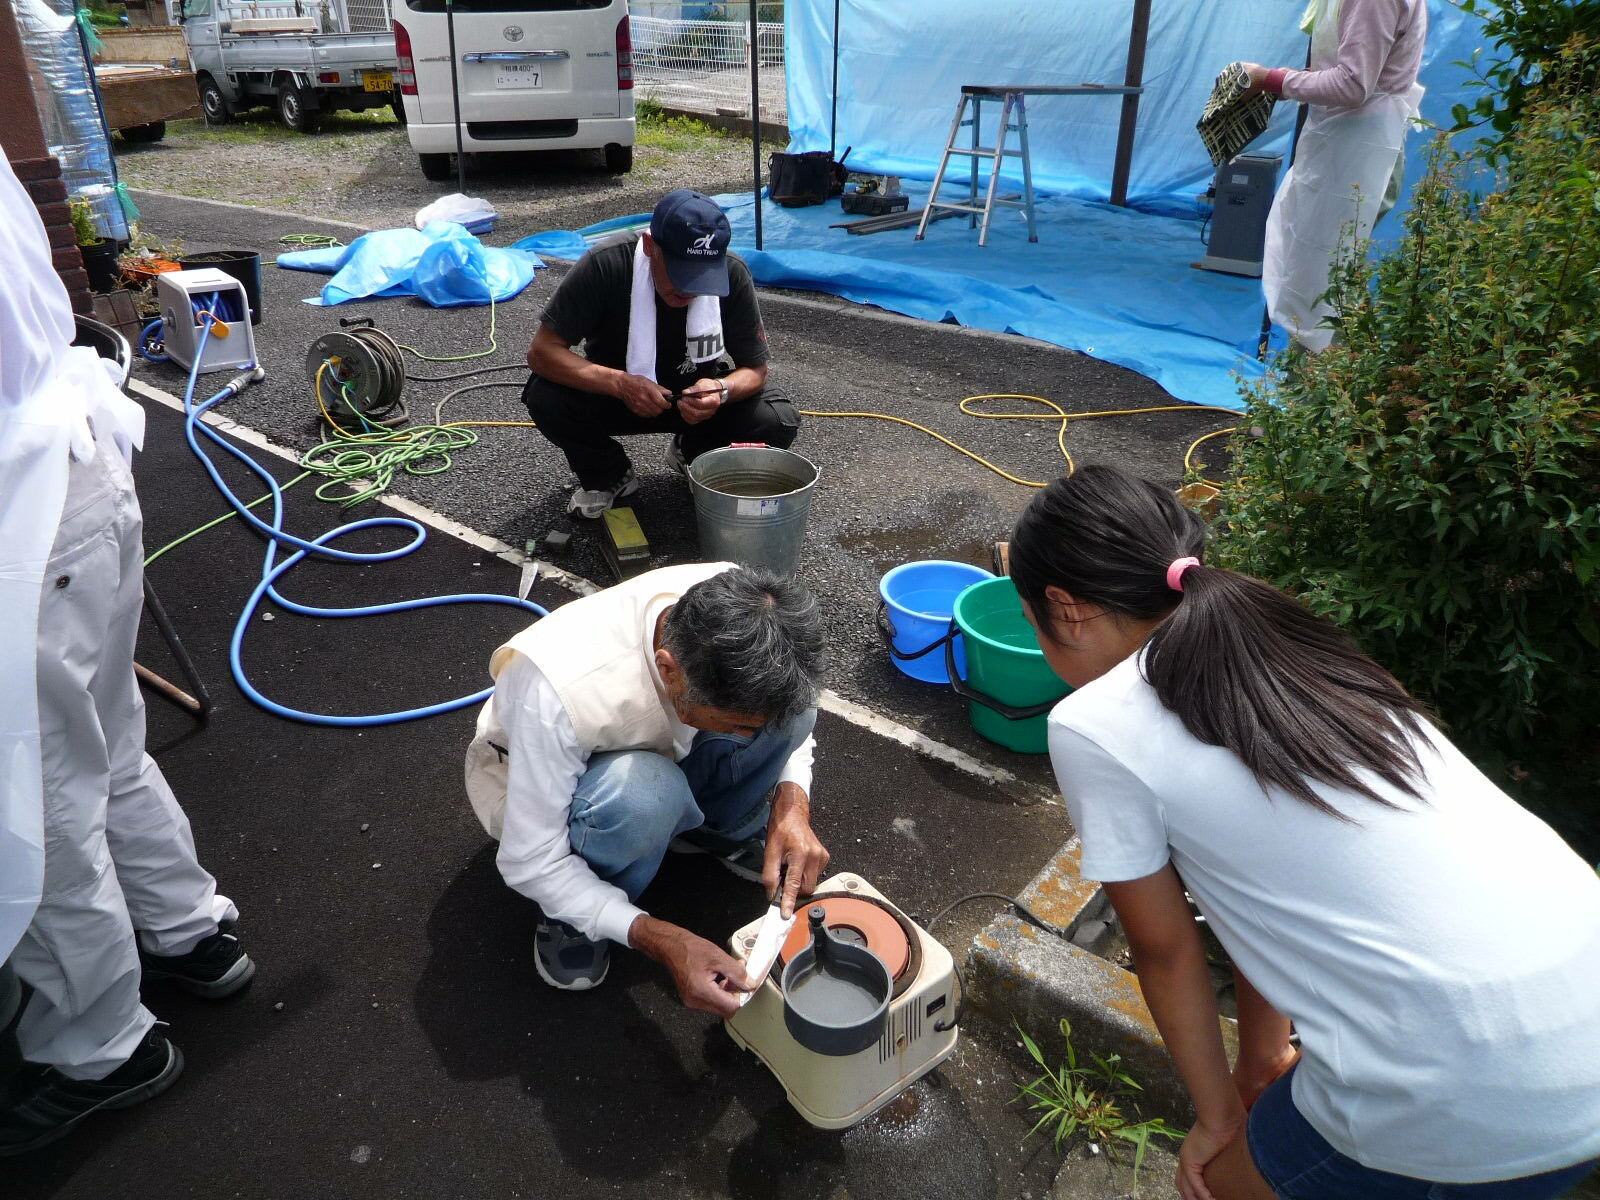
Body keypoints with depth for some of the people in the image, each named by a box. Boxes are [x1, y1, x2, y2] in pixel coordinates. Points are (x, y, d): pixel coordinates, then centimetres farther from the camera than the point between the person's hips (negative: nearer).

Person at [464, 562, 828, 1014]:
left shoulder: (732, 611, -28)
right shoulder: (559, 691, -42)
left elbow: (792, 723, -8)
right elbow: (530, 863, -31)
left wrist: (792, 802, -27)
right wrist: (663, 942, -39)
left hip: (657, 749, 4)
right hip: (530, 778, -4)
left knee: (792, 704, -23)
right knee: (642, 790, -40)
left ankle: (726, 833, 4)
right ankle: (571, 911, -8)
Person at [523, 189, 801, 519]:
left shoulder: (733, 275, -22)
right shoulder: (606, 265, -28)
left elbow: (754, 370, -13)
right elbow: (541, 352, -27)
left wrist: (722, 390, -38)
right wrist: (620, 383, -42)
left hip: (697, 393, 1)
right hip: (614, 393, -1)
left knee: (778, 423, -24)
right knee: (545, 397, -30)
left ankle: (692, 456, 10)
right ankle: (608, 477, 1)